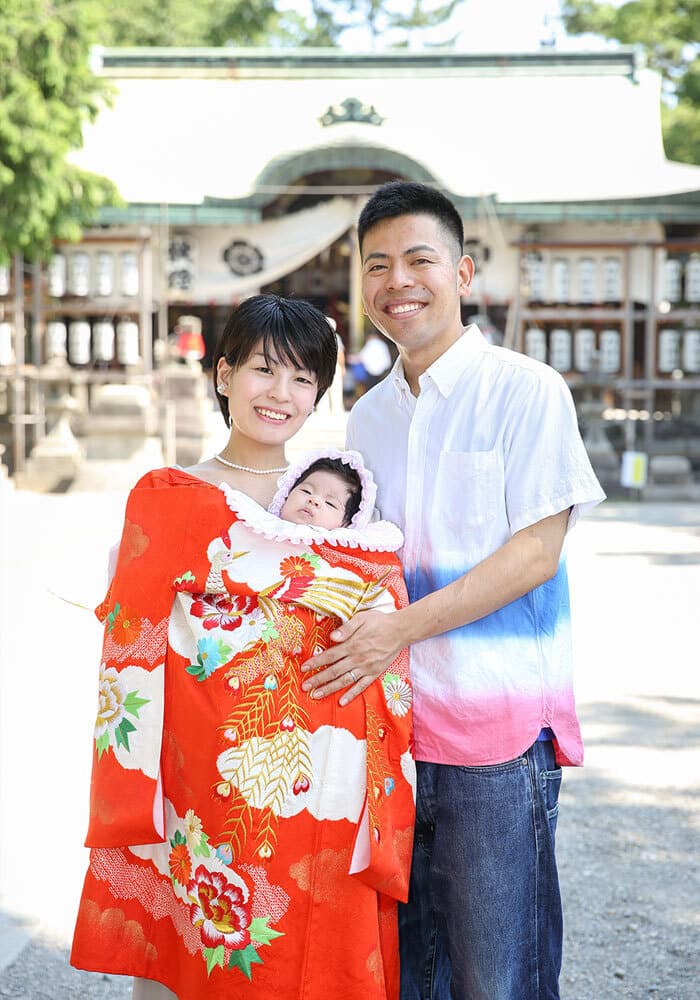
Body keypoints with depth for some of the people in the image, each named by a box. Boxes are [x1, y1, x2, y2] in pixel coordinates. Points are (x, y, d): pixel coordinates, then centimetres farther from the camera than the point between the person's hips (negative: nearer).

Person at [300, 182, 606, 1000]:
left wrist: (401, 628, -19)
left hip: (499, 726, -6)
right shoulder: (369, 416, 13)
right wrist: (348, 636, 1)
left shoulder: (526, 391, -6)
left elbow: (536, 553, -13)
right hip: (392, 722, 6)